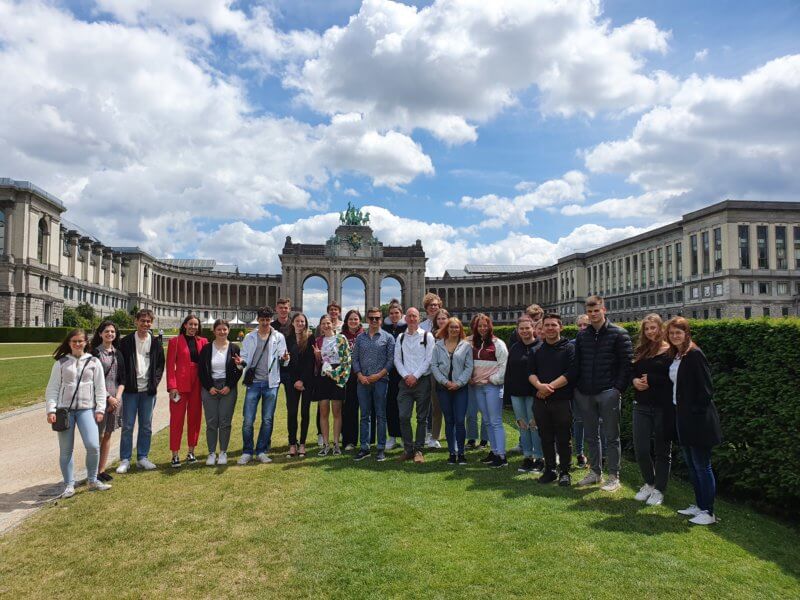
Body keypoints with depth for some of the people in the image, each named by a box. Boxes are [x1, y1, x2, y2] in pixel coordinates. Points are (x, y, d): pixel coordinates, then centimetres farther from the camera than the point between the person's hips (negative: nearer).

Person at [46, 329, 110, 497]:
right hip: (64, 409, 1)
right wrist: (51, 410, -4)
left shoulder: (94, 362, 6)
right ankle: (69, 485, 20)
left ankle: (92, 480, 9)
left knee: (93, 445, -12)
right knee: (65, 450, 5)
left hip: (86, 409, -1)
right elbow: (52, 388, 5)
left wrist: (100, 409, 0)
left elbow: (100, 388, 6)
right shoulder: (61, 362, 5)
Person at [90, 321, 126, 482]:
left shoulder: (118, 353, 12)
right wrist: (108, 397, -12)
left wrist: (118, 396, -4)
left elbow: (122, 378, 10)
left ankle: (102, 469, 17)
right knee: (98, 435, -3)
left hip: (115, 398, 5)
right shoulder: (95, 352, -4)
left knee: (108, 435, 9)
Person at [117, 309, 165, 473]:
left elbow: (160, 364, 10)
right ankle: (125, 460, 12)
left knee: (146, 426, 9)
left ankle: (142, 458, 20)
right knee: (127, 426, 2)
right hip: (130, 390, -2)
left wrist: (155, 382, -2)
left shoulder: (156, 343, 5)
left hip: (148, 391, 2)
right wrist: (124, 383, -8)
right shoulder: (126, 341, -1)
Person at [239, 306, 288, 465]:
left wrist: (285, 359, -22)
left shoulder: (279, 337, 5)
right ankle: (247, 452, 12)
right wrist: (241, 361, -15)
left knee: (268, 420, 5)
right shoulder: (249, 337, 8)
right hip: (253, 382, 0)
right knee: (248, 420, -2)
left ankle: (262, 451, 17)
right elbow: (245, 357, 8)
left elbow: (282, 357, 2)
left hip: (271, 383, 0)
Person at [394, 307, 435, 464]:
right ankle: (408, 449, 10)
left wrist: (415, 376, -11)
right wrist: (405, 376, -6)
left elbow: (429, 359, -5)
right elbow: (397, 359, 9)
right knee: (403, 416, -3)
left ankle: (418, 450, 11)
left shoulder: (427, 336, 1)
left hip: (422, 380, -2)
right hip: (405, 380, 3)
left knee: (422, 418, 2)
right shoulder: (400, 337, 12)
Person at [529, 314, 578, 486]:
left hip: (562, 401, -4)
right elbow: (531, 372, 6)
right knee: (546, 438, 11)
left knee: (563, 439, 3)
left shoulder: (568, 348, -1)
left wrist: (550, 387, -16)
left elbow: (571, 373, -12)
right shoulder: (538, 350, 12)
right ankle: (549, 470, 23)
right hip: (541, 401, 4)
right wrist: (539, 385, -15)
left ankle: (564, 472, 16)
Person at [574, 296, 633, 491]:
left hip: (608, 393, -5)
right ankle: (595, 472, 26)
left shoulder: (618, 334, -4)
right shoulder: (582, 335, 11)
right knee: (591, 435, 13)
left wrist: (619, 388, -13)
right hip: (585, 394, 5)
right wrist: (577, 388, 6)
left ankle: (614, 477, 12)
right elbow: (576, 363, 14)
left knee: (611, 436, 3)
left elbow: (627, 363, -7)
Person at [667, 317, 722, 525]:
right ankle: (699, 505, 28)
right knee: (691, 465, 16)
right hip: (684, 418, 9)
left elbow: (706, 389, -17)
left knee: (702, 466, 0)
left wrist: (697, 412, -17)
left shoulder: (694, 355, -15)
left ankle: (709, 512, 10)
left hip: (698, 420, -9)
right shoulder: (675, 356, 11)